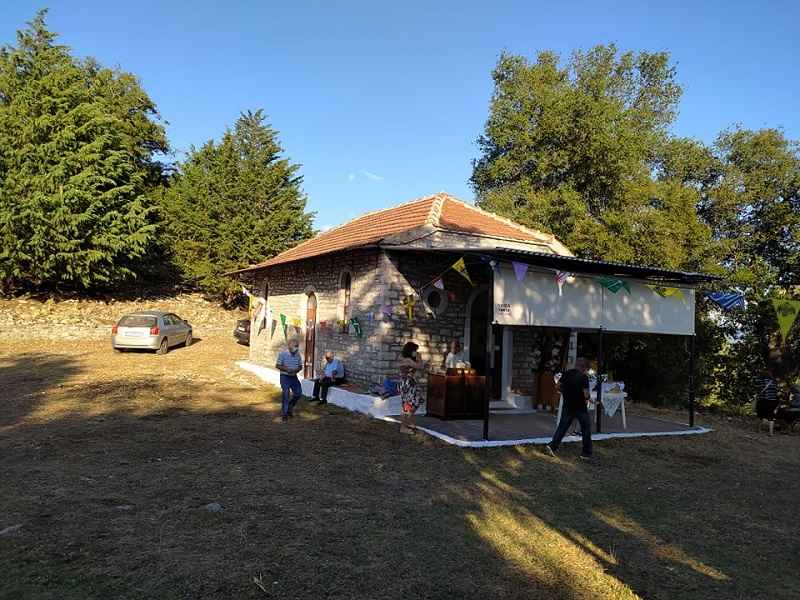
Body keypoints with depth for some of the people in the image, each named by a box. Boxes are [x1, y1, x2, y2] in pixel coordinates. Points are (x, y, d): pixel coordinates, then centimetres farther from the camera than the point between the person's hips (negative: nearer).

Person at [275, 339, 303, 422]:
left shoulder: (298, 355, 2)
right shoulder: (283, 354, -12)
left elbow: (300, 366, 9)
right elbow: (277, 365, -10)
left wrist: (296, 370, -13)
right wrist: (286, 369, -23)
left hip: (294, 377, 5)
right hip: (285, 377, -5)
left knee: (298, 393, 6)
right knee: (286, 395, -7)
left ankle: (290, 407, 31)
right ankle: (284, 414, 5)